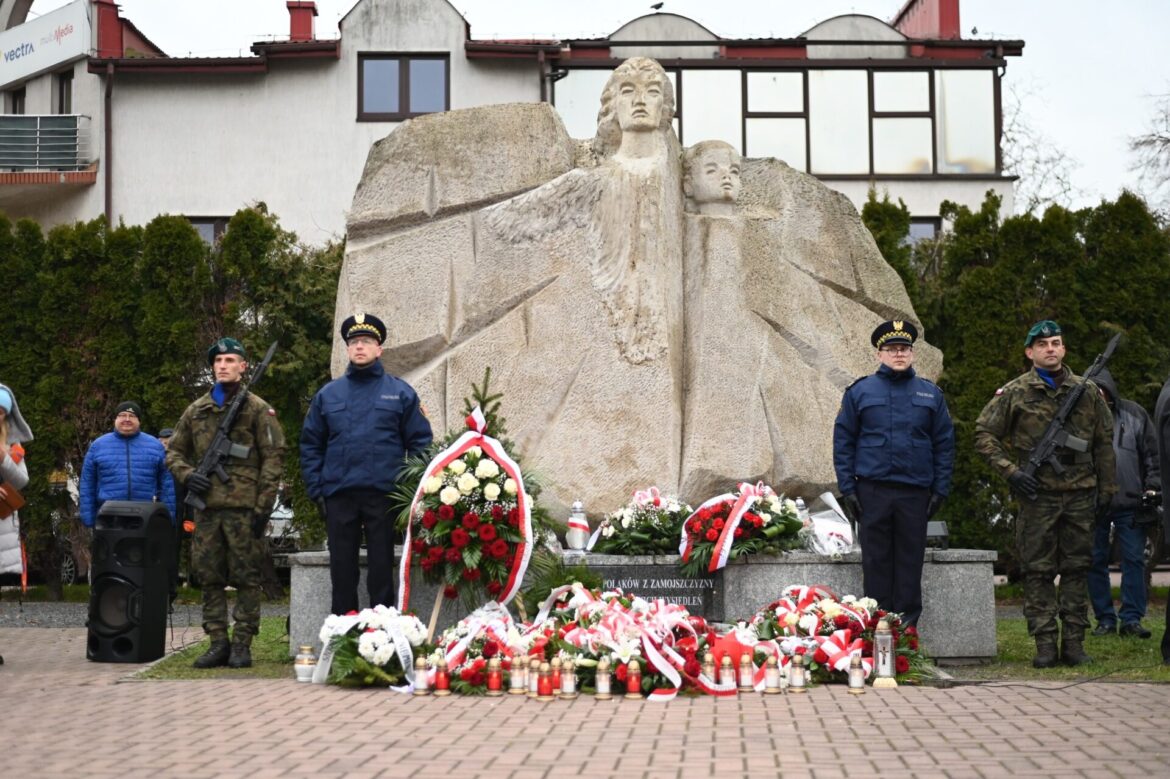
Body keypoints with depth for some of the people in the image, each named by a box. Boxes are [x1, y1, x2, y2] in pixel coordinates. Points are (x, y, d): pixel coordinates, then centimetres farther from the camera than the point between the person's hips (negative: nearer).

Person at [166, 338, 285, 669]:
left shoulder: (257, 409, 3)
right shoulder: (196, 410, 16)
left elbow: (273, 458, -2)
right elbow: (174, 451, 22)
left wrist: (263, 506, -9)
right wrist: (187, 475, 0)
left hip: (243, 506, -4)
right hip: (206, 507, 5)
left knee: (246, 578, -1)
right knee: (209, 577, 6)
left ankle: (242, 644, 4)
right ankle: (218, 642, 12)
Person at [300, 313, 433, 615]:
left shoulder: (400, 393, 5)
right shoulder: (328, 395, 11)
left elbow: (420, 442, 3)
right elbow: (311, 445, 12)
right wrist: (316, 489, 2)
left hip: (383, 494, -2)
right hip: (339, 496, 2)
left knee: (381, 568, 1)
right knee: (342, 568, 6)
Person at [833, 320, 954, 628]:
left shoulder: (931, 394, 10)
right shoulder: (860, 392, 6)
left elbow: (944, 445, 10)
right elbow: (843, 442, 5)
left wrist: (940, 490, 3)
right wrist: (847, 488, -2)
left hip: (916, 492, 1)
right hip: (872, 490, -1)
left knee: (910, 558, 3)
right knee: (876, 560, 2)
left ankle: (907, 622, 10)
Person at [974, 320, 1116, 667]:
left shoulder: (1087, 391, 9)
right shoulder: (1014, 393, 1)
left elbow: (1104, 441, 14)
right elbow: (984, 434, 2)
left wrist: (1106, 488, 11)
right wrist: (1011, 472, -7)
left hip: (1080, 494, 2)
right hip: (1037, 495, -2)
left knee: (1076, 568, 5)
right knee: (1038, 571, -1)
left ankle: (1073, 642, 11)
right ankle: (1045, 643, 3)